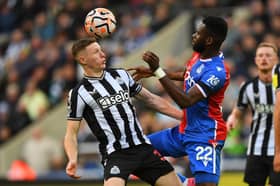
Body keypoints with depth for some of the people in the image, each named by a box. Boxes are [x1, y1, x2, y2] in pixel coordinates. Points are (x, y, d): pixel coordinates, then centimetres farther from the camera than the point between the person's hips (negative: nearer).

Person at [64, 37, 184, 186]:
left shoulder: (121, 75, 12)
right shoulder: (78, 93, -3)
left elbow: (151, 99, 20)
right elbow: (71, 133, -3)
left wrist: (184, 115, 17)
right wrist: (73, 160, -23)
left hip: (143, 148, 5)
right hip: (115, 154, -5)